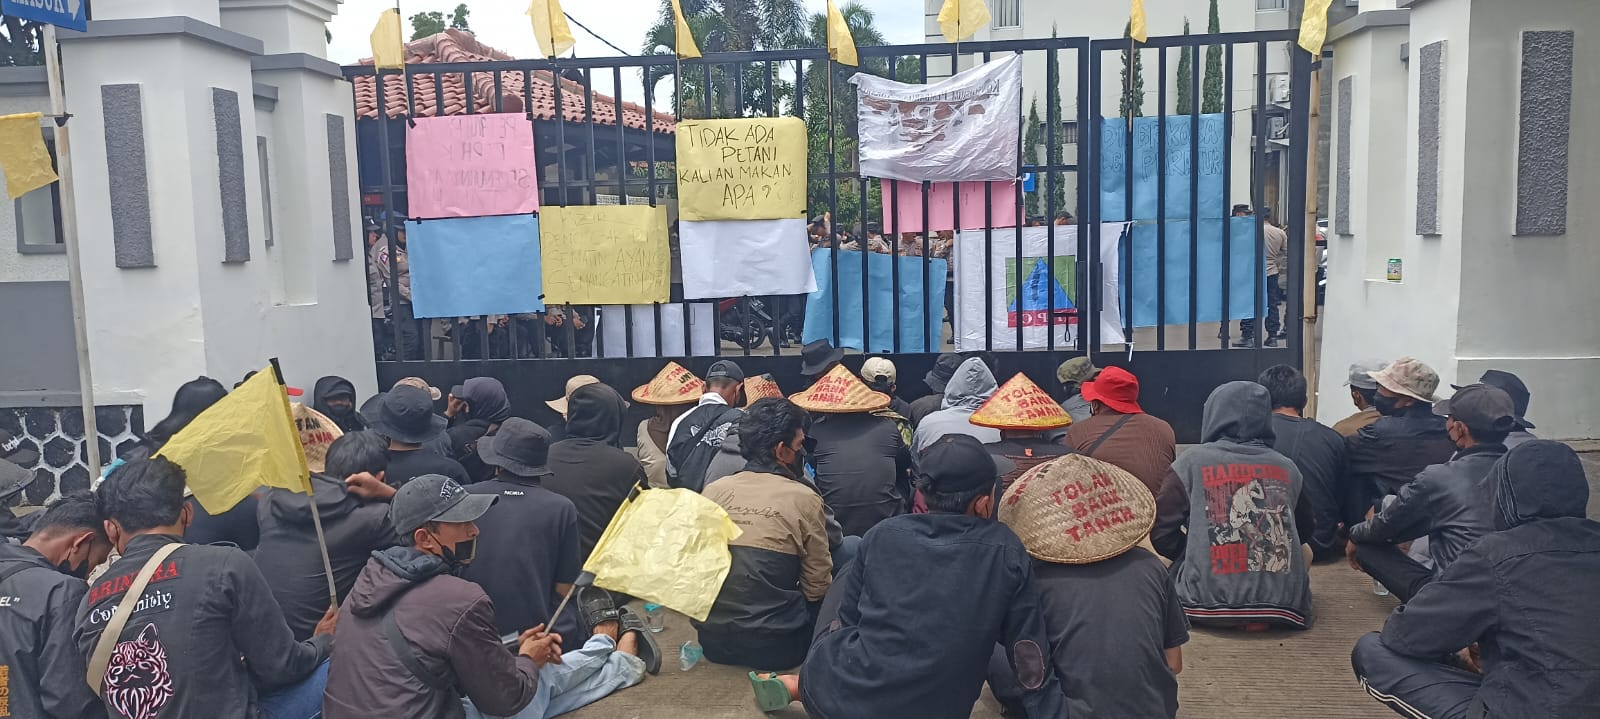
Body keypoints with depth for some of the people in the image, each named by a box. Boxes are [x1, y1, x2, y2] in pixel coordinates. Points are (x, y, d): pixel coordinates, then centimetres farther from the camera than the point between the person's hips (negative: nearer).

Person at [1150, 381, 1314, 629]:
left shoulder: (1193, 462, 0)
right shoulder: (1287, 468, 10)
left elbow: (1161, 532, 0)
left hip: (1210, 600, -3)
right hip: (1285, 605, 3)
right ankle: (1263, 614, 9)